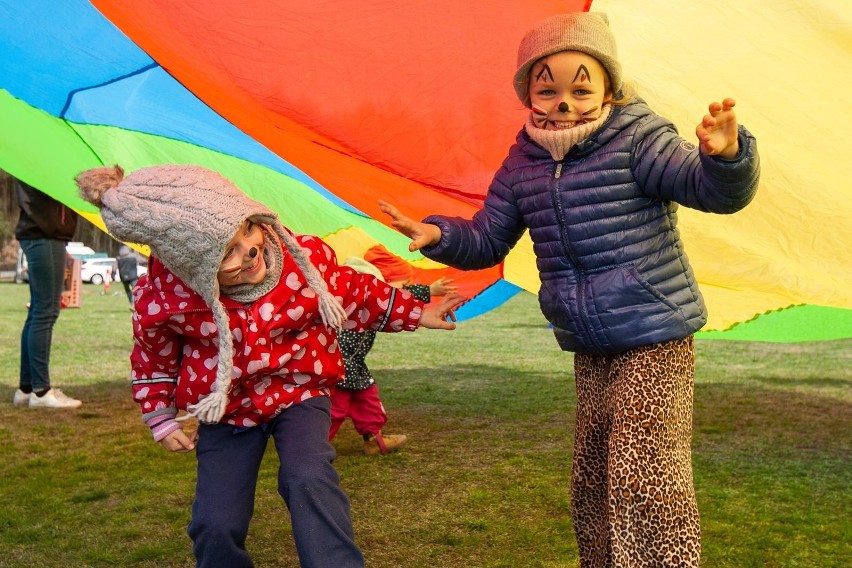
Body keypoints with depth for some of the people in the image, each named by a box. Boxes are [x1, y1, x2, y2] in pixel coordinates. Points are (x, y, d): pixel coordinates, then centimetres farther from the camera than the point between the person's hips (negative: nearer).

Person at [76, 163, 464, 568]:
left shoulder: (304, 255, -21)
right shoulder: (161, 299, -22)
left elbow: (357, 296, 2)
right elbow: (152, 357, 3)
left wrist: (417, 314, 5)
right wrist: (161, 418, 4)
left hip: (298, 393, 0)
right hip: (225, 412, 1)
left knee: (308, 479, -27)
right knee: (216, 527, -6)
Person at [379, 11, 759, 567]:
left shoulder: (636, 140, -13)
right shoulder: (522, 165, 4)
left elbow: (713, 189, -23)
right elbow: (487, 241, 11)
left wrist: (724, 156, -46)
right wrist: (440, 234, -9)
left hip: (656, 343, -6)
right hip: (590, 352, 6)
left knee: (645, 480, -10)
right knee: (592, 482, 17)